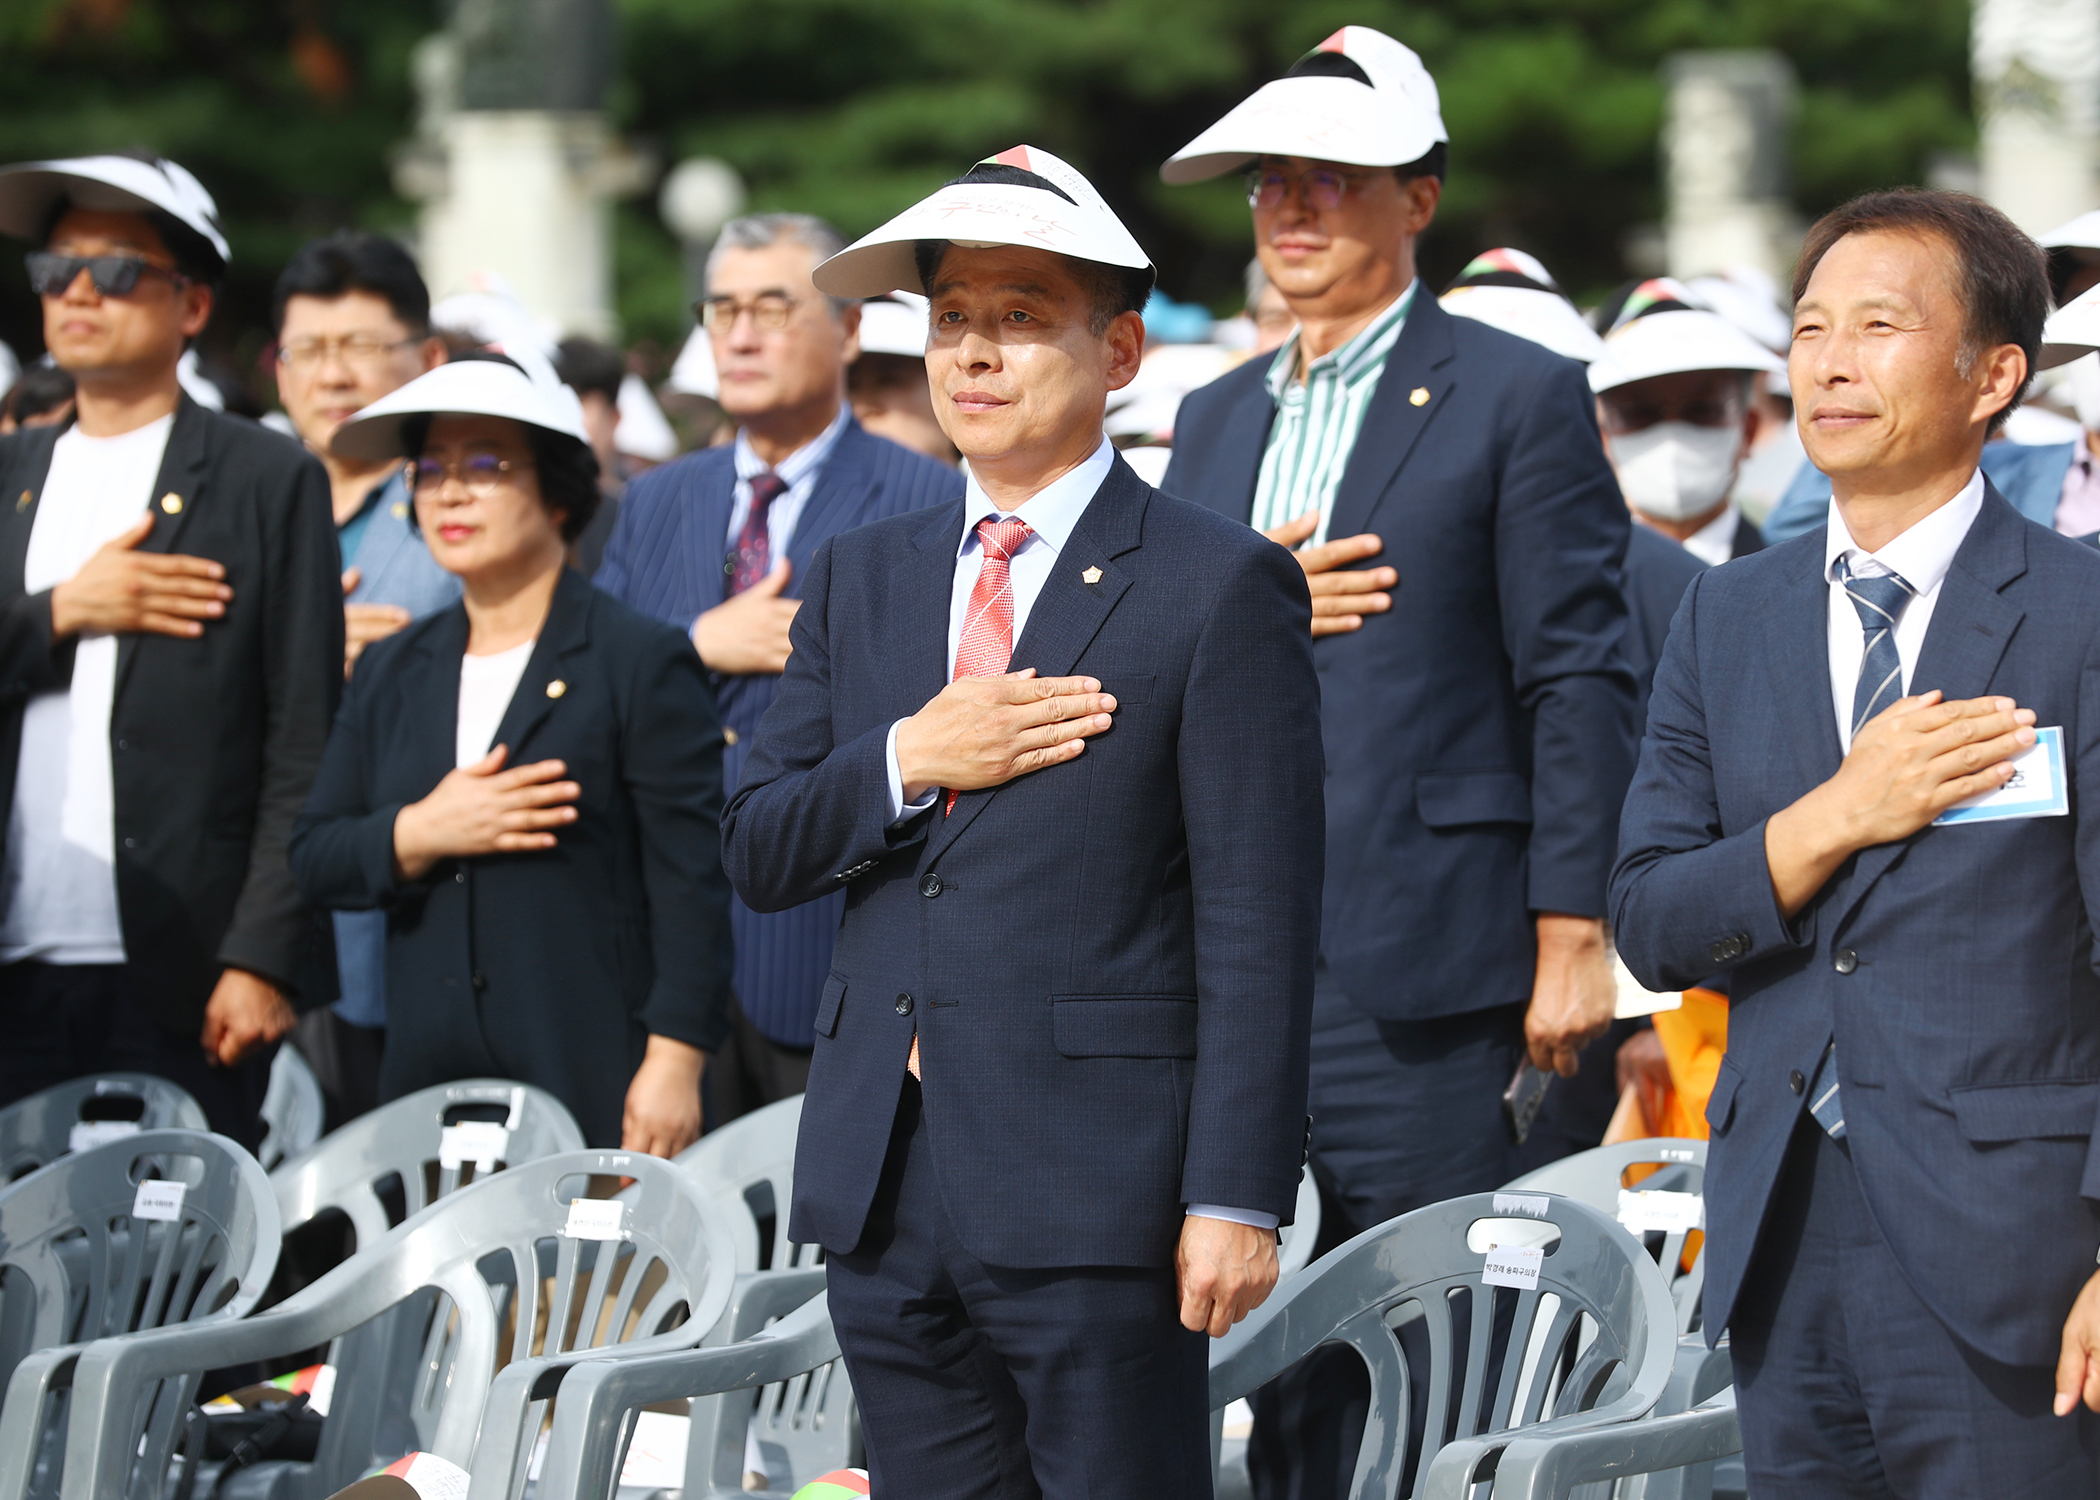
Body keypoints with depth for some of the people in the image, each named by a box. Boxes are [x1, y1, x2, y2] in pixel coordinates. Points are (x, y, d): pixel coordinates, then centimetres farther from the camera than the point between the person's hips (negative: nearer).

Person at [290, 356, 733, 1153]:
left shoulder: (640, 663, 0)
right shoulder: (391, 673, 18)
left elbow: (690, 880, -6)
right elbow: (314, 861, 14)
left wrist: (674, 1063, -13)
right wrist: (419, 836, -7)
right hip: (425, 1088, 5)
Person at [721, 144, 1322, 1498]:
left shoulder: (1220, 586, -3)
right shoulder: (861, 581, 16)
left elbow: (1257, 919, -8)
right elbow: (758, 853, 13)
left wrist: (1237, 1198, -14)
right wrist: (907, 760, -7)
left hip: (1093, 1187, -6)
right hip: (883, 1185, 6)